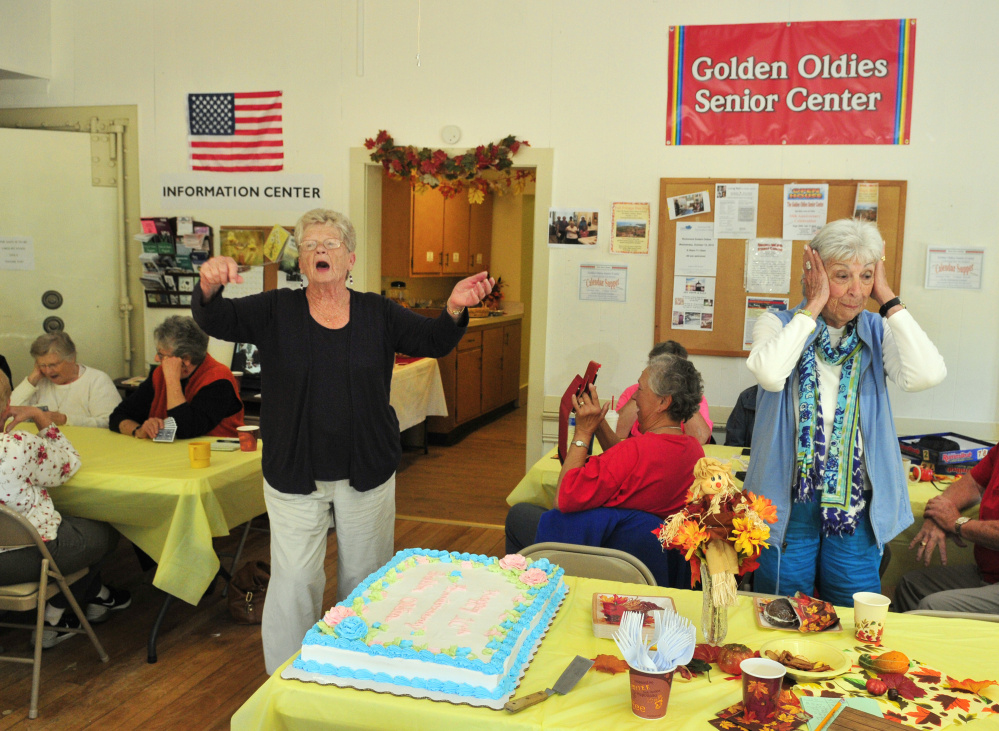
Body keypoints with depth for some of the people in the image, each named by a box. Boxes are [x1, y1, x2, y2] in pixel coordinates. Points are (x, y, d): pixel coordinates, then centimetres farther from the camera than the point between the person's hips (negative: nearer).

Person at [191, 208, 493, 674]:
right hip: (294, 477, -1)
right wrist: (209, 289, -35)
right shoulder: (276, 311, -1)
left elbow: (433, 341, -5)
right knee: (294, 585, 2)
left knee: (365, 582, 15)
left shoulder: (378, 313, 2)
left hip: (367, 476, 2)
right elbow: (216, 321, -12)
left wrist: (454, 310, -27)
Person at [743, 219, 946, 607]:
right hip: (789, 502, -2)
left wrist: (888, 299, -12)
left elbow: (927, 374, -18)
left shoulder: (877, 332, 2)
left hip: (855, 504, 2)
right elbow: (769, 373, -27)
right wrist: (813, 306, -18)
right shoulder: (778, 324, -4)